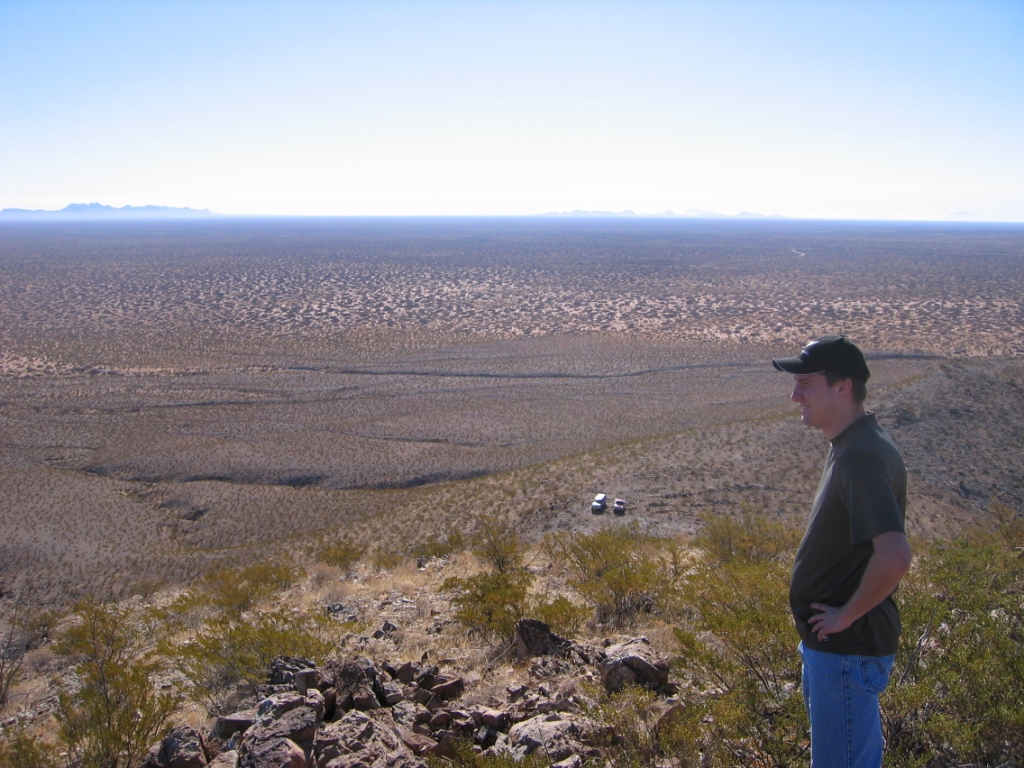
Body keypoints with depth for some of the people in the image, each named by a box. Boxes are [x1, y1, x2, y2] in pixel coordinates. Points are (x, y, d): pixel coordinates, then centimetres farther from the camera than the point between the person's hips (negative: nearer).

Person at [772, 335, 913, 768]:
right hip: (834, 642, 10)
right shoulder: (850, 445, 7)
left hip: (846, 648, -10)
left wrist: (847, 615, -22)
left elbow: (894, 556, -36)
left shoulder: (861, 457, -25)